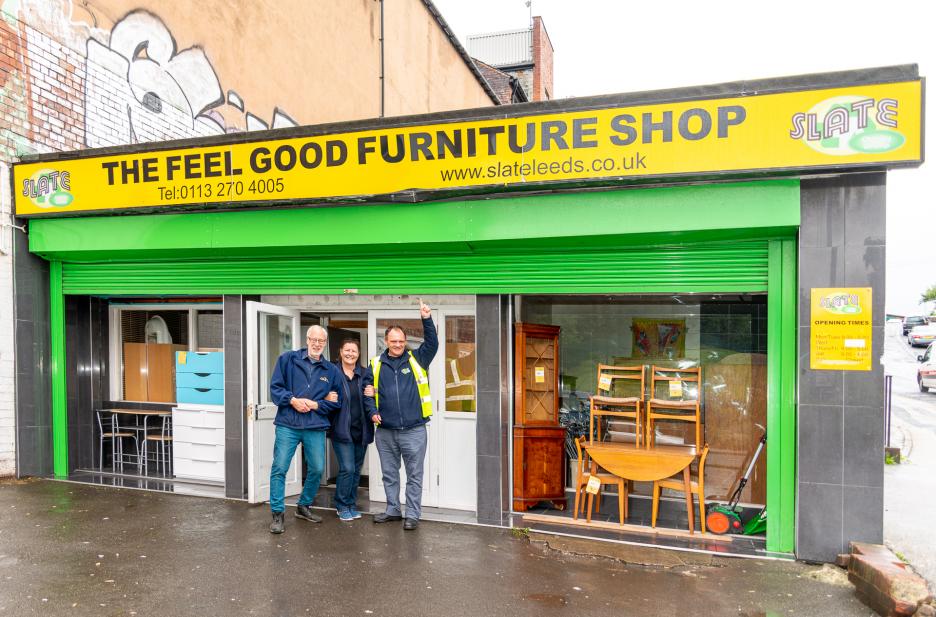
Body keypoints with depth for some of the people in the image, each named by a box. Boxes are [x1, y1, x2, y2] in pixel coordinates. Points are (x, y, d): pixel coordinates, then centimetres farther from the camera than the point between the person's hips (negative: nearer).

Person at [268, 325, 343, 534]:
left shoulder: (331, 371, 8)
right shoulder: (288, 359, 3)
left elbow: (337, 401, 8)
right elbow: (275, 387, 0)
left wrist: (315, 404, -7)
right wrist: (292, 400, -14)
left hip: (316, 427, 2)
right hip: (288, 425, -2)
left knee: (317, 469, 7)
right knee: (279, 468, -4)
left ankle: (304, 506, 29)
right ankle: (277, 514, 9)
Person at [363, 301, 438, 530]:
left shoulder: (416, 360, 2)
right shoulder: (376, 364, 6)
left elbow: (432, 344, -10)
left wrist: (426, 319, -20)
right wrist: (372, 411, -4)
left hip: (413, 430, -2)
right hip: (385, 431, 3)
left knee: (414, 475, 5)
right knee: (389, 474, 16)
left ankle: (412, 515, 16)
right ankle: (393, 510, 31)